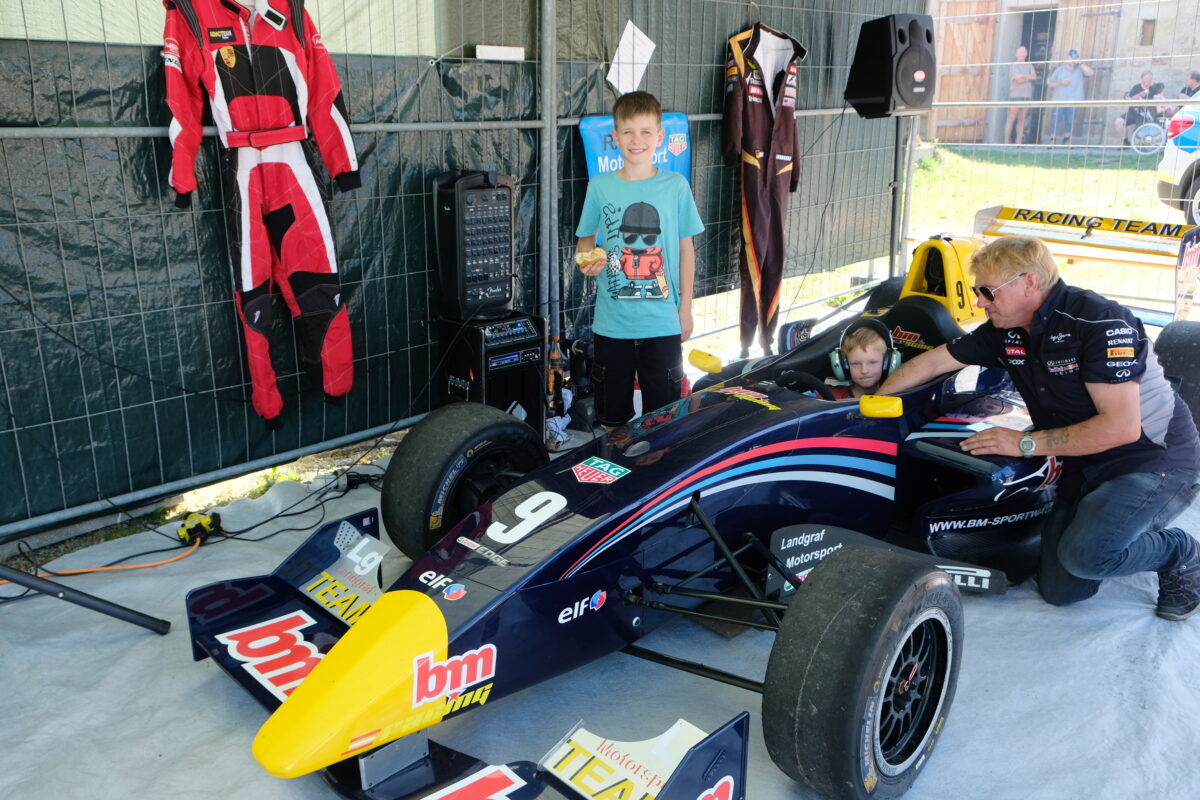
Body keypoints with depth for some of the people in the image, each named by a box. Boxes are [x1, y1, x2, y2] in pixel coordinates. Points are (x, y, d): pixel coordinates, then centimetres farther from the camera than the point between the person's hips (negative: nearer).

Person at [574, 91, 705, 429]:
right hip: (612, 322, 1)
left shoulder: (676, 185, -1)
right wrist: (587, 260, -13)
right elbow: (585, 239, 10)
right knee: (613, 414, 12)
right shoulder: (600, 186, 0)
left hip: (663, 322, 0)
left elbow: (686, 248, 5)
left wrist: (686, 307, 3)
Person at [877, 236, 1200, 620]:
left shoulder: (1099, 322, -25)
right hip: (1087, 469, 7)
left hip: (1157, 458, -7)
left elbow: (1122, 426, -30)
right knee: (1060, 590, 4)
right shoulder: (1005, 330, -4)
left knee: (1085, 554, -31)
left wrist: (1025, 443, -24)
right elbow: (930, 362, 6)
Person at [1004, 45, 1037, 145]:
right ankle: (1006, 142, -6)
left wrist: (1023, 76, -9)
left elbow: (1034, 76, 1)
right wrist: (1028, 78, -1)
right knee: (1011, 119, -7)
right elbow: (1018, 79, -12)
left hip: (1026, 96, 5)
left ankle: (1018, 142, 3)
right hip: (1015, 95, -5)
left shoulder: (1029, 65, 16)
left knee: (1021, 120, 3)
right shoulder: (1013, 65, 0)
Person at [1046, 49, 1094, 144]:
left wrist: (1081, 63, -7)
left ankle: (1066, 140, 16)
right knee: (1055, 120, -7)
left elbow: (1090, 73, -7)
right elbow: (1050, 84, 8)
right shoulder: (1059, 70, 11)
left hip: (1073, 101, 1)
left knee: (1070, 122, 4)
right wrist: (1061, 83, -8)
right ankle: (1052, 141, -2)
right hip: (1058, 101, -1)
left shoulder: (1079, 70, 11)